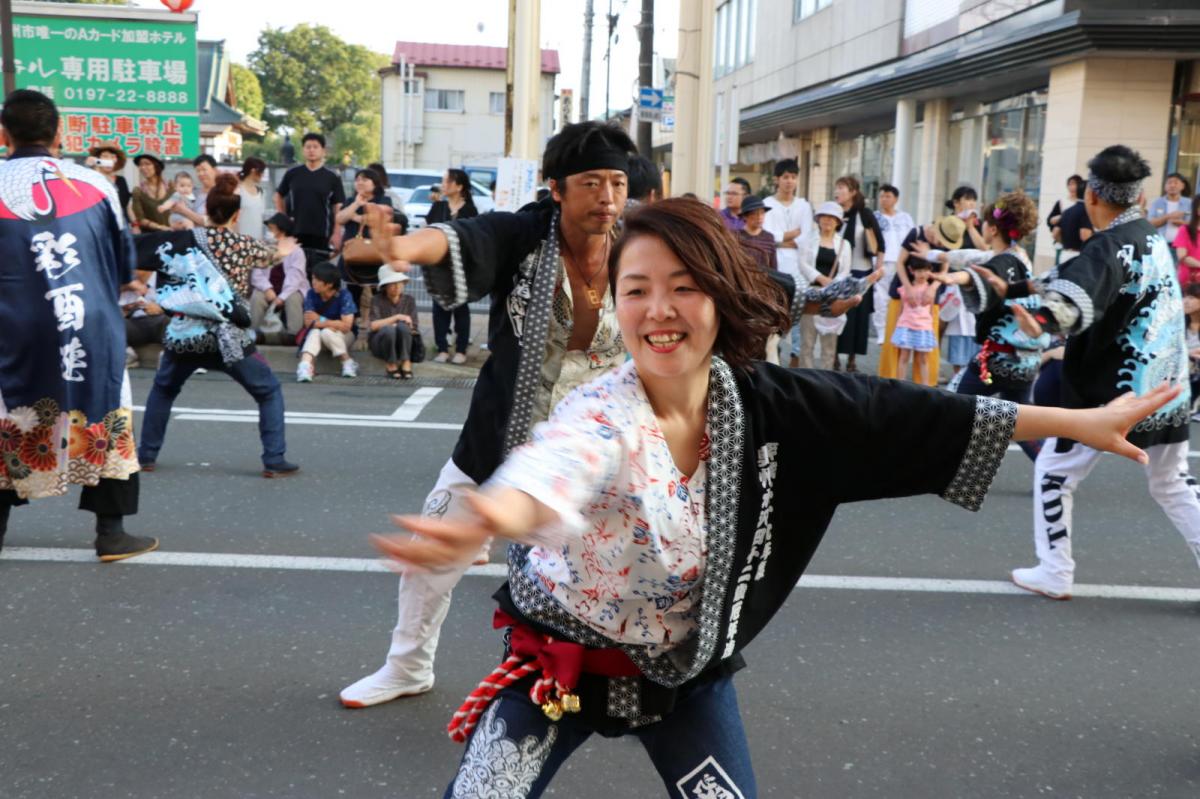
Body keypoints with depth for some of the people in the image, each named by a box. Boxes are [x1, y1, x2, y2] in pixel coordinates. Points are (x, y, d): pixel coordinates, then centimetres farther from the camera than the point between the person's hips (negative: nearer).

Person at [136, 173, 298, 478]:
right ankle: (275, 461, 6)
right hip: (228, 337, -2)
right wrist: (285, 249, 47)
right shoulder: (244, 245, 5)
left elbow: (139, 250, 7)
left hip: (185, 334, 2)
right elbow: (273, 256, 27)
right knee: (270, 392, 14)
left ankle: (146, 455, 29)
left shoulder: (187, 238, 6)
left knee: (163, 389, 29)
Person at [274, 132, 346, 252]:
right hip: (294, 233, 1)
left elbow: (339, 207, 1)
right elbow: (279, 196, 19)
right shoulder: (292, 174, 6)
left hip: (322, 235, -1)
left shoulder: (332, 177, 2)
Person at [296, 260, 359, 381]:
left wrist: (321, 320, -19)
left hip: (344, 335, -3)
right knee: (315, 332, -31)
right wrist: (334, 324, -25)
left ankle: (348, 362, -17)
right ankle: (305, 365, -51)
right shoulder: (311, 294, -10)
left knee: (326, 332, -33)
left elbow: (346, 326, -24)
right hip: (318, 333, 3)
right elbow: (308, 323, -14)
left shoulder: (344, 296, -19)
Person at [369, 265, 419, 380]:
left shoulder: (409, 300, 1)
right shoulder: (377, 300, -6)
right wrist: (397, 317, -21)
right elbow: (374, 325, -19)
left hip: (402, 345, 1)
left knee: (402, 326, -30)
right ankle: (390, 365, -15)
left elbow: (414, 329, -1)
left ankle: (406, 363, -22)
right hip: (380, 344, -1)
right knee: (388, 329, -34)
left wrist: (399, 325, -16)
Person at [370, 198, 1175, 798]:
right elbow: (556, 461, -53)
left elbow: (908, 417, -8)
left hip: (689, 667, 4)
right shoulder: (600, 413, -29)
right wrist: (490, 518, -77)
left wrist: (1080, 421, -4)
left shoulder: (770, 405, -14)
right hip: (565, 661, -3)